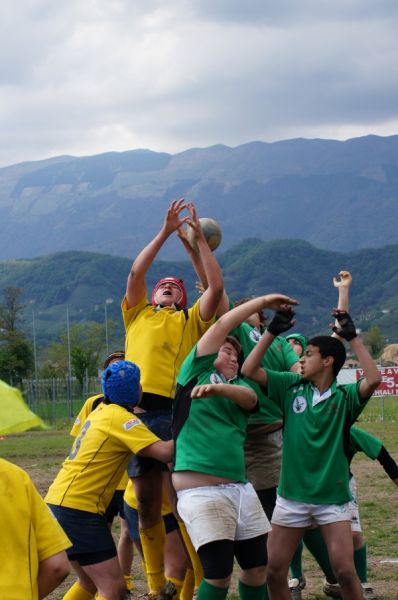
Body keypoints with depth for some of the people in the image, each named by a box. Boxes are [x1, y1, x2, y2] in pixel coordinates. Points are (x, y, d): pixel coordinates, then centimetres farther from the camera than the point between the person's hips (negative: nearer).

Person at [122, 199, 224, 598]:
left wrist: (199, 238, 10)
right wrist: (166, 231, 10)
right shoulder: (139, 316, 23)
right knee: (146, 504, 5)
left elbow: (216, 286, 7)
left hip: (175, 412, -2)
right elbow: (135, 274, 11)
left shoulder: (192, 321, 19)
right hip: (138, 411, 2)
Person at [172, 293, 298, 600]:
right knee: (219, 572, -10)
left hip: (240, 488, 6)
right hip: (200, 490, -6)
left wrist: (219, 388, -25)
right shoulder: (196, 372, 5)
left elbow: (249, 398, -7)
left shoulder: (239, 385, 17)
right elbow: (221, 326, -1)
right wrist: (263, 301, 5)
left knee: (257, 566, 10)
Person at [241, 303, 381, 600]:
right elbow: (249, 370, -2)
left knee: (345, 570, -9)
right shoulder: (291, 387, 3)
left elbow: (373, 378, -24)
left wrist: (352, 336, -20)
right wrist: (272, 331, -7)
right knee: (274, 570, 4)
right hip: (292, 495, 3)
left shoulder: (344, 396, -5)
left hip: (332, 497, -3)